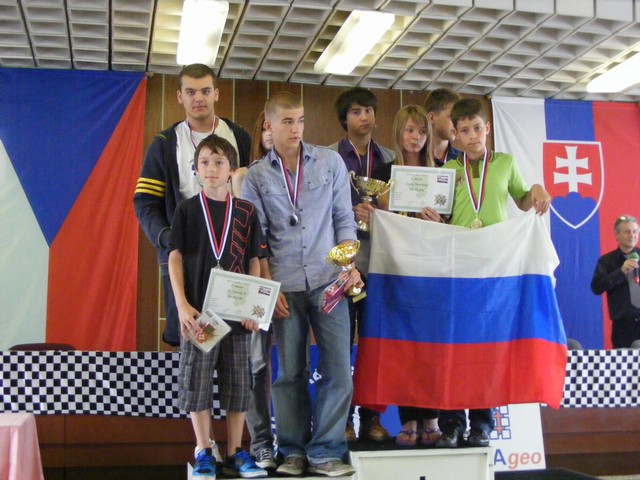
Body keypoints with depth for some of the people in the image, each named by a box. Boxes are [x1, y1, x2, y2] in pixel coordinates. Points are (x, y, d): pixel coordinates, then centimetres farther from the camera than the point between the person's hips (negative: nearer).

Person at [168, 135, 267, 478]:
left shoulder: (246, 212, 5)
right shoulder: (187, 210, 2)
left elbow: (254, 262, 6)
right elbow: (175, 258, -2)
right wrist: (182, 305, -11)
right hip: (197, 310, -1)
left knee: (238, 381, 7)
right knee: (196, 381, 3)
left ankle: (235, 452, 20)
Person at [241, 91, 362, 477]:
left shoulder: (330, 162, 6)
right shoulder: (256, 177, 6)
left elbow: (344, 218, 8)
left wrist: (351, 266, -3)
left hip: (328, 280, 0)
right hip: (284, 285, 0)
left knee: (338, 367, -2)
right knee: (290, 372, 7)